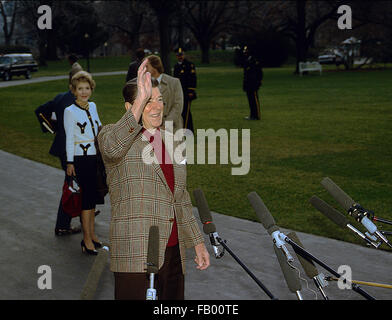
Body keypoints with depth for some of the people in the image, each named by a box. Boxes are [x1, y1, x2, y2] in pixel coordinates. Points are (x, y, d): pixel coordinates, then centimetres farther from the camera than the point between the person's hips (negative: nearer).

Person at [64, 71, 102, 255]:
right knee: (87, 196, -7)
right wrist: (70, 162, -10)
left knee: (93, 196, 10)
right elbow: (69, 139, -8)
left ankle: (92, 235, 19)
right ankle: (87, 240, -2)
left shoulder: (92, 106, 10)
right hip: (81, 159, -6)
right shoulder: (70, 111, -8)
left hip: (96, 157, 6)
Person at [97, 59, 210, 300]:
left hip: (173, 252, 6)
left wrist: (198, 242, 21)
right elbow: (113, 147, -27)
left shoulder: (171, 141, 19)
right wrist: (140, 101, -37)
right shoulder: (112, 134, 0)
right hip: (136, 254, -6)